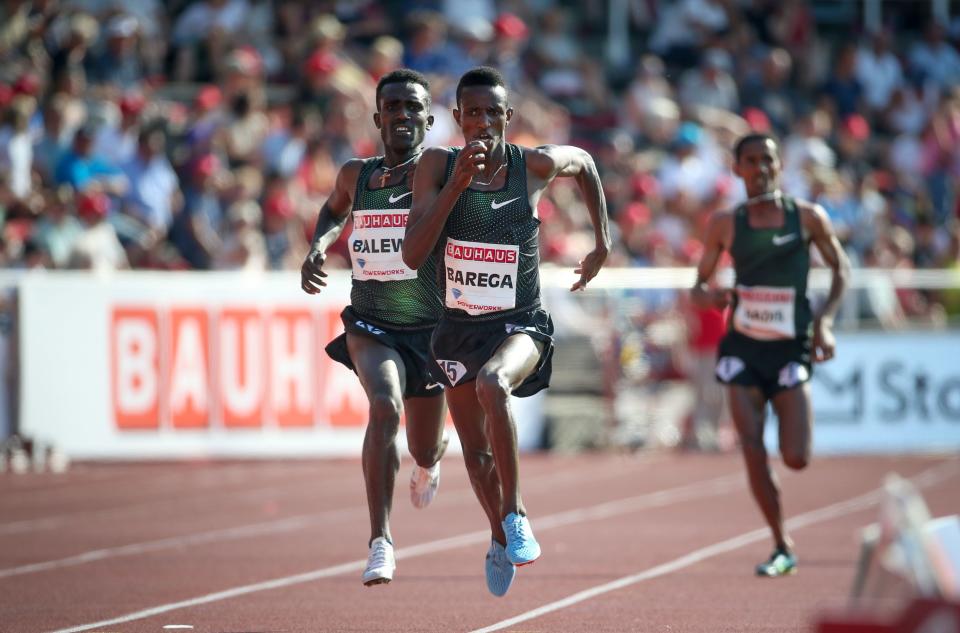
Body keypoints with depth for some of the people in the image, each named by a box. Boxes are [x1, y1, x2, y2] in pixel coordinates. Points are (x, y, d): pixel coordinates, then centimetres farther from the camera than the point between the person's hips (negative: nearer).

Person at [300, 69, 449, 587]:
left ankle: (429, 460, 55)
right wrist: (318, 245, 3)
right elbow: (335, 209, 22)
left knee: (424, 451, 13)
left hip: (431, 330, 0)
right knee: (385, 406, -30)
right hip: (371, 327, 0)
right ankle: (380, 541, -30)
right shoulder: (357, 175, 1)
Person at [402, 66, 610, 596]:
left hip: (521, 324, -3)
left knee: (493, 384, -37)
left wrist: (603, 244, 12)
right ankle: (500, 537, 48)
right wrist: (458, 183, -27)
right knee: (475, 451, 17)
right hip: (459, 328, 3)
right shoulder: (438, 165, -11)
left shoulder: (536, 165, -11)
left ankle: (515, 514, -20)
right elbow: (412, 255, -20)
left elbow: (584, 163, 13)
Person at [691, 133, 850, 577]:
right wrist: (709, 296, -17)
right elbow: (699, 284, 7)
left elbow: (841, 268, 9)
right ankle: (783, 547, 6)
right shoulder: (725, 224, 1)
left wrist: (824, 319, -5)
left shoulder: (807, 217, -1)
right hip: (743, 348, 1)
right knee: (753, 451, -10)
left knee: (796, 459, -12)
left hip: (790, 349, -1)